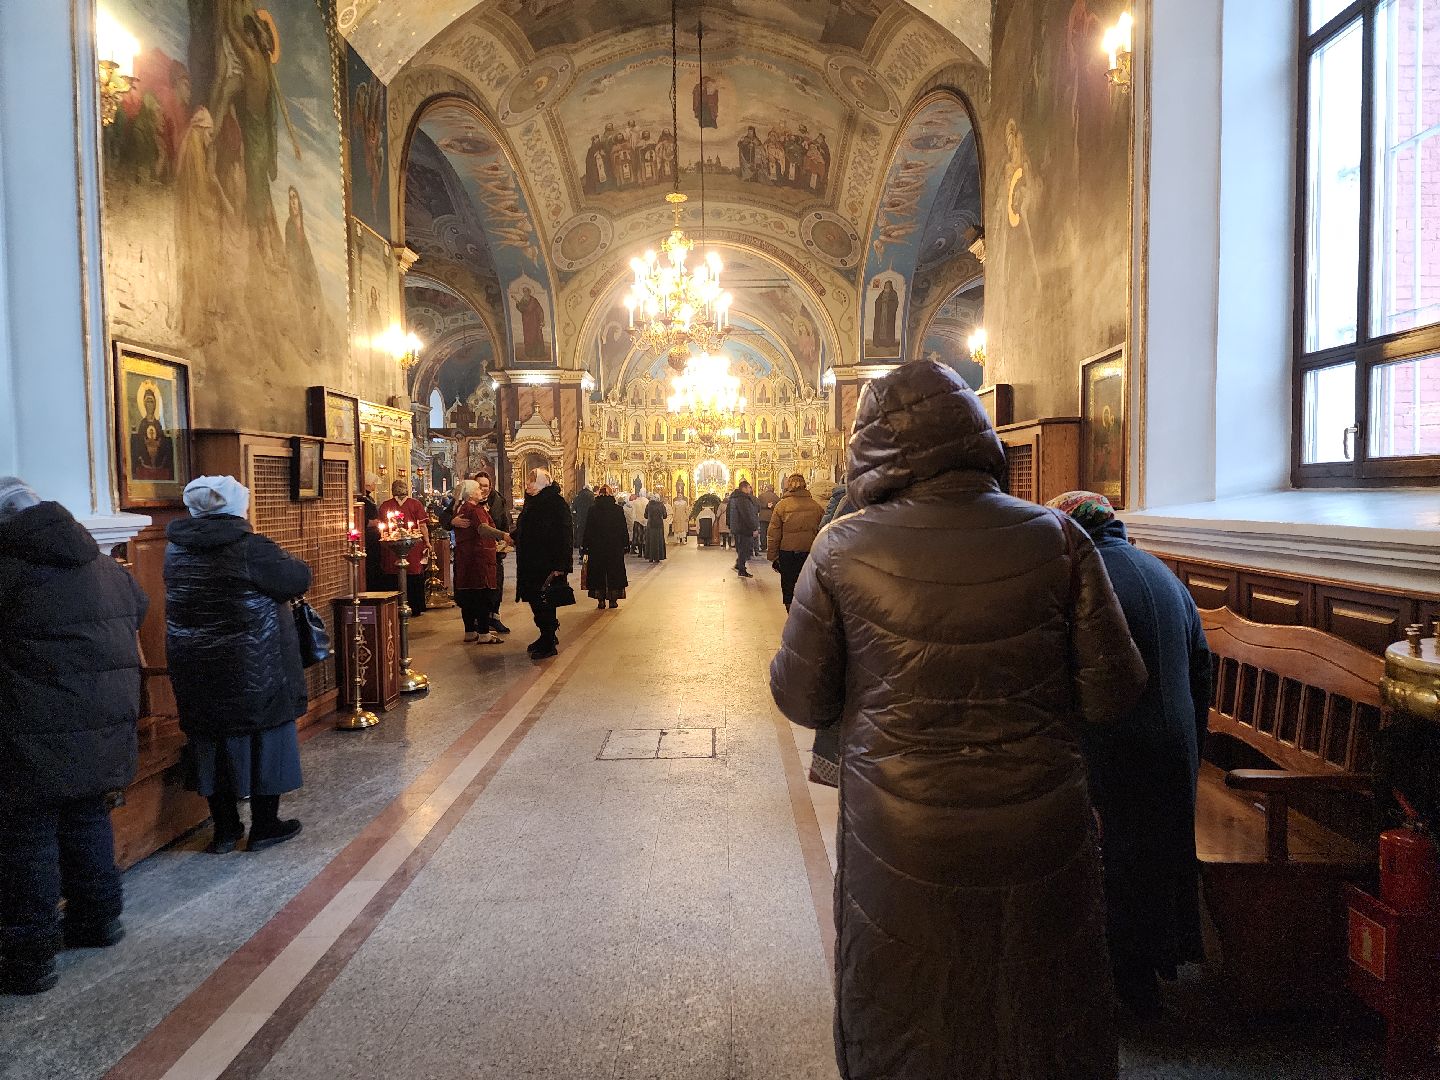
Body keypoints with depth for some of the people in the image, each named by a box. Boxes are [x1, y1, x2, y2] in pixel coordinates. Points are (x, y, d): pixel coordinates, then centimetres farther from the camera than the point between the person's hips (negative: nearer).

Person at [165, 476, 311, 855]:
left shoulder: (176, 549, 3)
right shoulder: (250, 547, -18)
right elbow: (299, 580, -13)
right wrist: (278, 557, 5)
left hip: (198, 674, 6)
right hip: (254, 671, -5)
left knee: (214, 743, 15)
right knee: (264, 742, 9)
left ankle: (225, 829, 25)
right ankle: (264, 827, 18)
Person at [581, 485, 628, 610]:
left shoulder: (593, 509, -5)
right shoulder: (618, 509, -4)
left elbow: (588, 529, -2)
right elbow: (624, 529, 0)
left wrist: (585, 546, 3)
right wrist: (626, 544, 8)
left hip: (596, 547, 0)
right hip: (615, 547, 0)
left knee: (598, 572, 8)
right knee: (614, 572, 9)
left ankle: (601, 600, 6)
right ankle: (613, 599, 9)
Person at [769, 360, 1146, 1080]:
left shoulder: (844, 549, -13)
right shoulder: (1056, 538, -10)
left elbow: (800, 700, -7)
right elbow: (1112, 695, -7)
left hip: (900, 847, -1)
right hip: (1039, 844, 2)